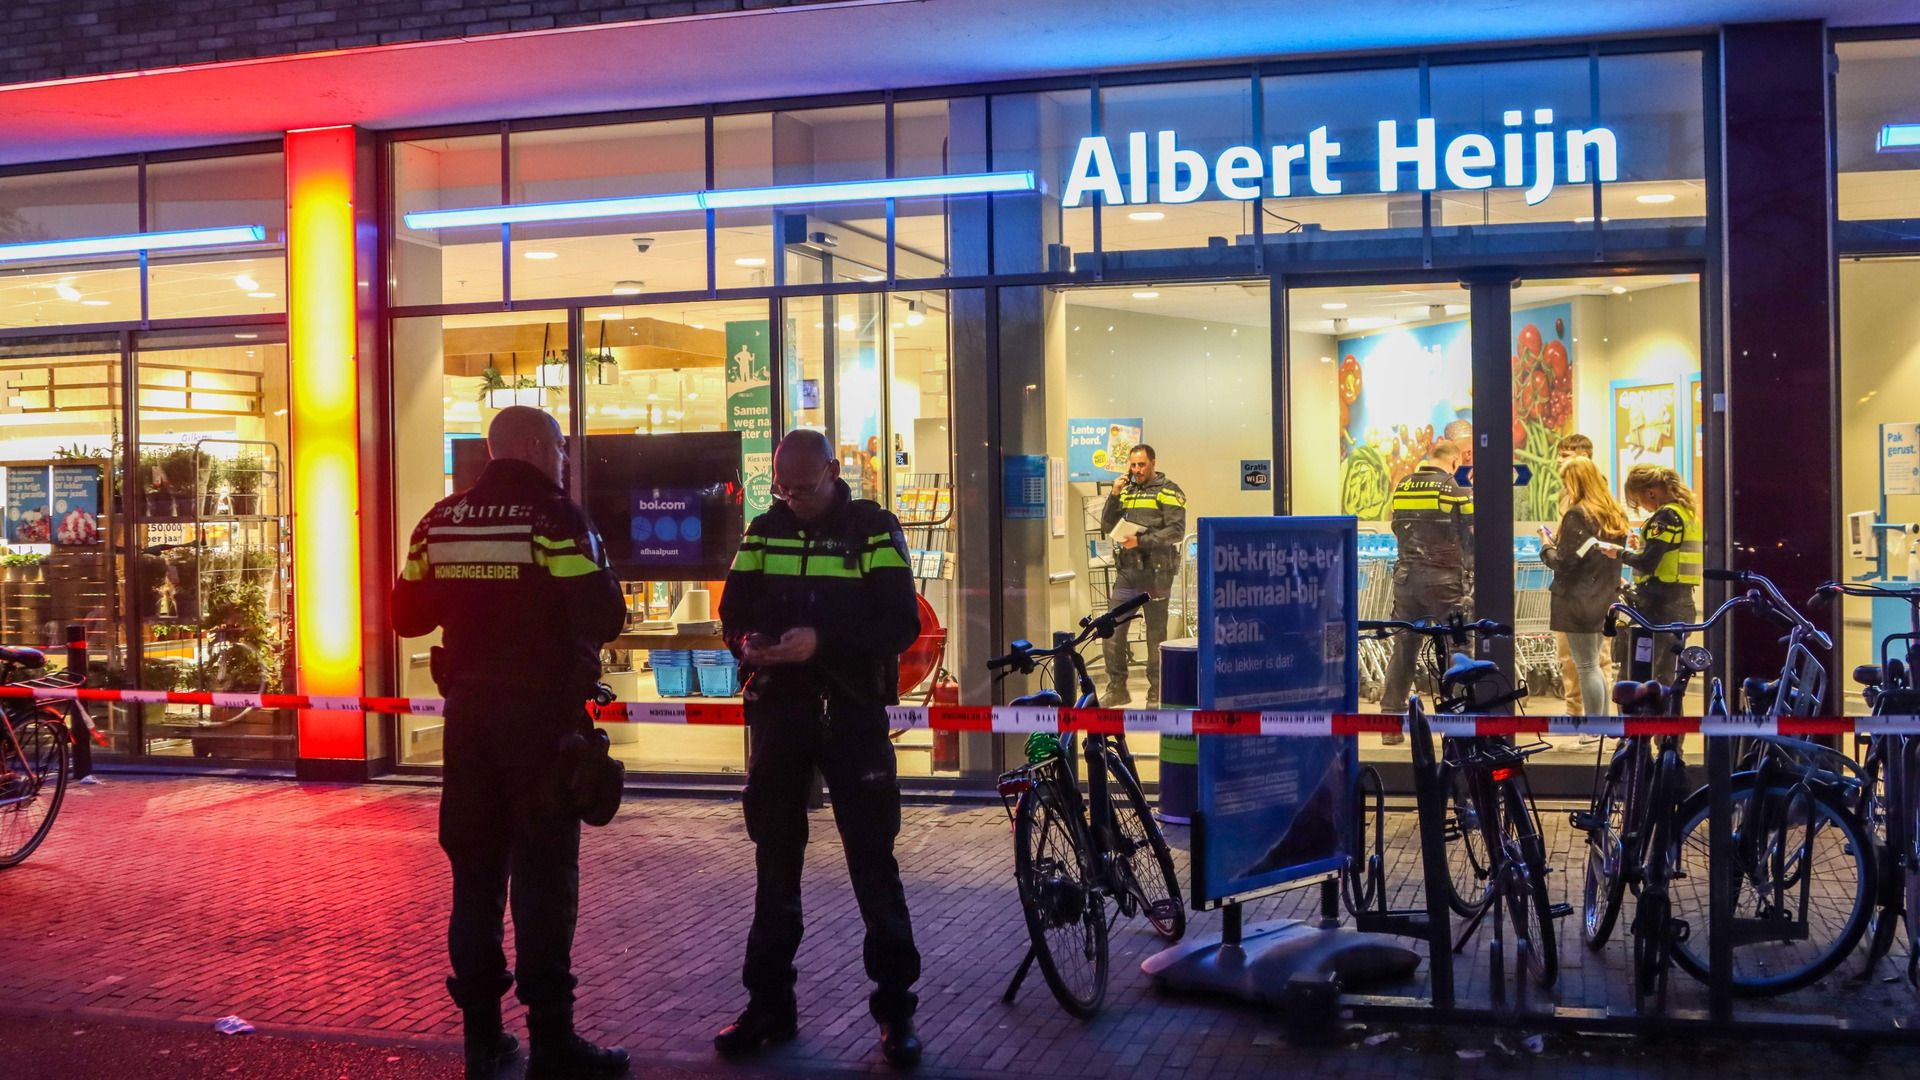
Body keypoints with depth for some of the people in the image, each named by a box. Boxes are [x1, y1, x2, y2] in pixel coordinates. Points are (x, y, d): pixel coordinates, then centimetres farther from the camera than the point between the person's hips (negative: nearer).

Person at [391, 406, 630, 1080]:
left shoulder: (441, 522, 6)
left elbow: (407, 615, 11)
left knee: (475, 868, 12)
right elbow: (603, 618, -18)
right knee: (544, 873, -1)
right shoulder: (556, 518, -11)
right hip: (542, 713, -5)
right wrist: (598, 576, 3)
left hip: (468, 711, 6)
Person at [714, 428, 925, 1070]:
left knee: (872, 858, -2)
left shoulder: (873, 529, -4)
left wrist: (823, 642, -24)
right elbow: (734, 611, 9)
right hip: (777, 710, 4)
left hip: (852, 711, -4)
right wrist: (746, 644, -14)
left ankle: (895, 1005, 7)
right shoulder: (764, 531, 8)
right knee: (774, 858, 9)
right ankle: (769, 1002, 18)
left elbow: (902, 624, -12)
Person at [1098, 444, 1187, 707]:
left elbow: (1176, 531, -12)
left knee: (1156, 633, 2)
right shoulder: (1125, 490, 15)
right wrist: (1114, 496, -1)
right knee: (1112, 629, 0)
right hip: (1126, 570, 5)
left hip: (1156, 570, -5)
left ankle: (1156, 693, 10)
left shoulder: (1168, 491, -2)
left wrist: (1141, 541, -21)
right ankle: (1117, 688, 10)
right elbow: (1107, 527, 12)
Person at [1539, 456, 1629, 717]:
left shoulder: (1576, 515, -16)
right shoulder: (1613, 515, 9)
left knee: (1586, 667, -2)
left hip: (1578, 601, -8)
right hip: (1604, 599, 8)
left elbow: (1564, 562, -18)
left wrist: (1547, 548, 0)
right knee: (1594, 664, 18)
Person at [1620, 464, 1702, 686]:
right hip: (1683, 603, 10)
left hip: (1661, 607, -10)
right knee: (1670, 675, 15)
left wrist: (1621, 554, -5)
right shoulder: (1689, 513, 16)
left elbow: (1647, 563, -21)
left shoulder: (1666, 516, -14)